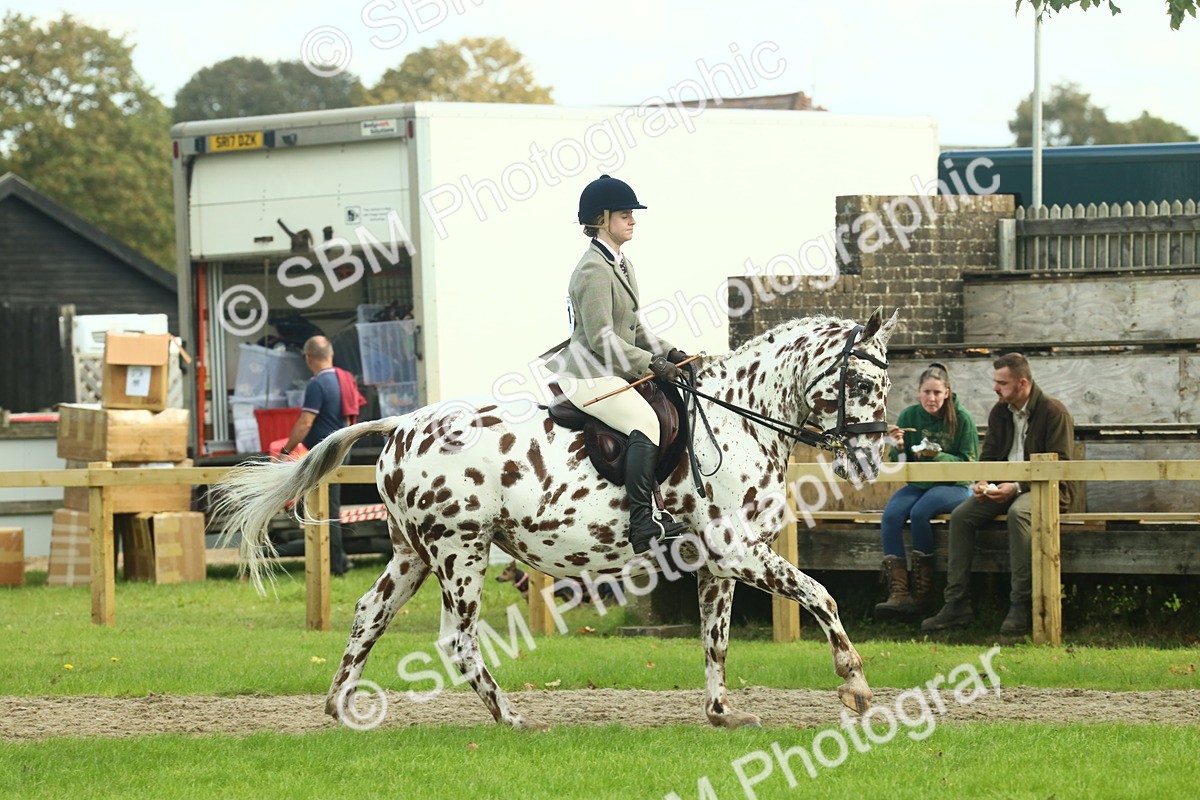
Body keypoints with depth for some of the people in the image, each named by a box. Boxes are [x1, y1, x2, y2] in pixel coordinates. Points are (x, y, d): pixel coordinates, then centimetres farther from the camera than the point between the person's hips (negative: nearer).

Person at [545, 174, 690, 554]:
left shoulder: (620, 265, 17)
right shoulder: (594, 270, -15)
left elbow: (633, 330, 22)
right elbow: (603, 340, -21)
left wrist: (667, 352, 7)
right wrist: (651, 364, -21)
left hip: (614, 371, 11)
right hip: (589, 375, -11)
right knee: (644, 421, -29)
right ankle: (643, 523, -35)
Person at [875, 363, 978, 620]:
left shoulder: (962, 419, -6)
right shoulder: (909, 416, 4)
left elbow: (969, 462, -5)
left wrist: (938, 455, -21)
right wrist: (899, 447, -14)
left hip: (954, 486, -4)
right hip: (918, 485, 4)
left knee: (919, 513, -33)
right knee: (891, 514, -26)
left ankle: (923, 591, -23)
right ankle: (898, 592, -35)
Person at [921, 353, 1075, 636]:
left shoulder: (1053, 412, -11)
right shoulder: (1000, 412, 11)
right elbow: (988, 454, 17)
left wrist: (1017, 487, -24)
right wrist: (983, 483, -7)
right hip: (1006, 487, 7)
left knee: (1018, 513, -39)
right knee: (961, 515, -16)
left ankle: (1021, 606, -36)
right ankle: (956, 604, -17)